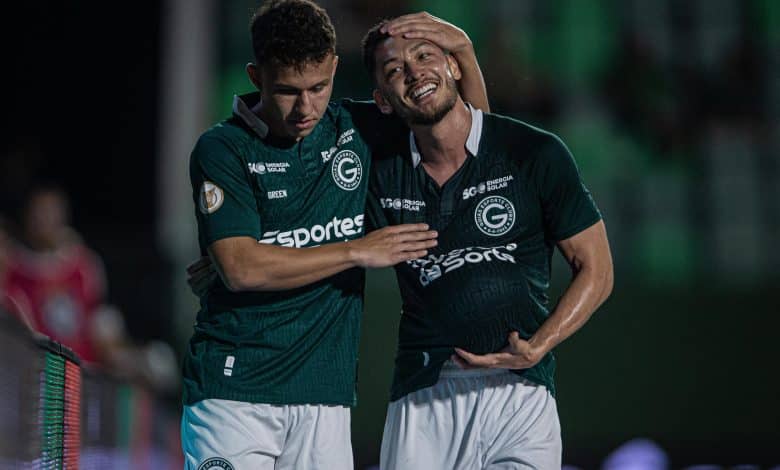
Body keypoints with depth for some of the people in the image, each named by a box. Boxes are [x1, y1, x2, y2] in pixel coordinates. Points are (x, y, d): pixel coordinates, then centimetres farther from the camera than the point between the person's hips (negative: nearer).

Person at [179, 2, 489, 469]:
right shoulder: (223, 150, -4)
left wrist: (462, 46, 2)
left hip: (326, 395, 4)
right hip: (234, 390, -4)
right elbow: (241, 268, -14)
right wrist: (358, 252, -9)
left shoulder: (354, 129, 9)